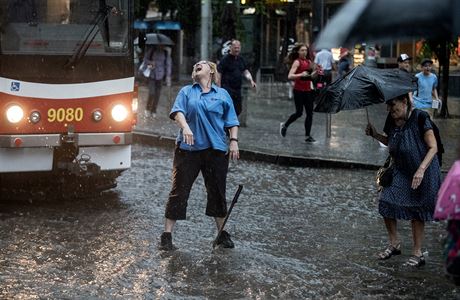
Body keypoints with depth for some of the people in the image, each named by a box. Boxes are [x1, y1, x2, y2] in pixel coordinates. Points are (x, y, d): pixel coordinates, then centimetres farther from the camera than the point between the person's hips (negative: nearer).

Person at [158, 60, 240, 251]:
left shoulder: (222, 94, 13)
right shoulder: (186, 92, 10)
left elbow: (232, 121, 11)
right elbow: (178, 111, -6)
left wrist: (234, 141, -1)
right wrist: (185, 127, -25)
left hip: (216, 149, 1)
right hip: (188, 148, -1)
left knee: (217, 192, 8)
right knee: (179, 191, -3)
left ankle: (223, 235, 21)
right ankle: (167, 236, 1)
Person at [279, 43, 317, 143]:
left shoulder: (309, 62, 10)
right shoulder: (297, 62, -9)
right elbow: (290, 76, -19)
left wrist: (316, 72, 3)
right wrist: (301, 74, -31)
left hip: (308, 90, 6)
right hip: (299, 91, -6)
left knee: (310, 113, 2)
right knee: (299, 112, -3)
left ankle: (308, 136, 7)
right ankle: (284, 125, 23)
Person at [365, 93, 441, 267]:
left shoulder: (419, 118, -19)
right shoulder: (392, 122, 0)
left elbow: (433, 147, -18)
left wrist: (421, 170, -29)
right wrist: (375, 135, 0)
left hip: (421, 174, -6)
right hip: (400, 172, 6)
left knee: (416, 213, 1)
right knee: (386, 204, 0)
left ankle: (417, 254, 14)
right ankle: (394, 245, 20)